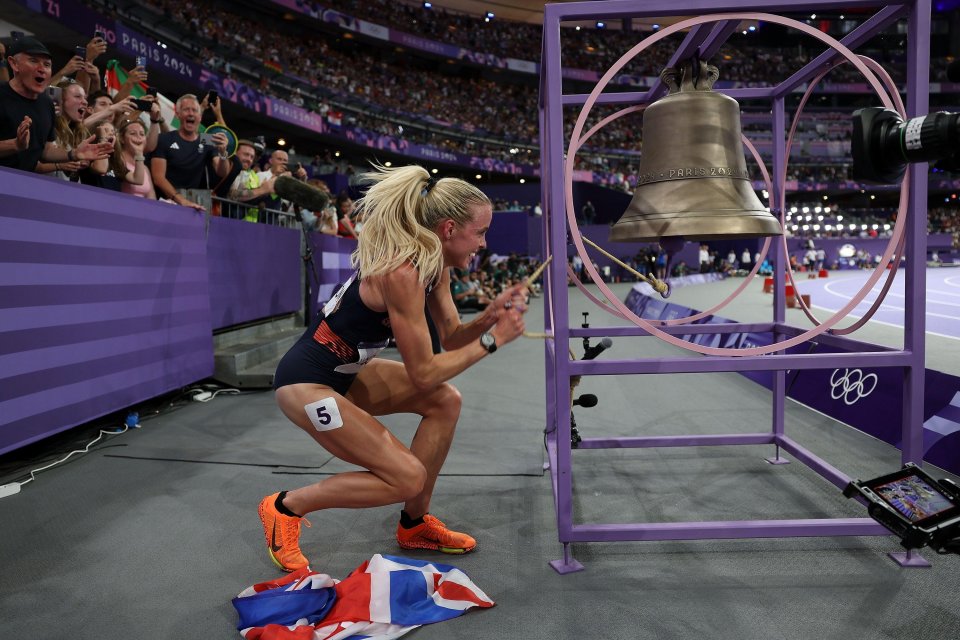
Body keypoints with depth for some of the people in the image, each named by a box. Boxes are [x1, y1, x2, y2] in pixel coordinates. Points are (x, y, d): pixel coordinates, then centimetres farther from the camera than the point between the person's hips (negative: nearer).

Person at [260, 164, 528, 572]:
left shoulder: (434, 263, 0)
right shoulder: (401, 273, -28)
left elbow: (451, 338, 6)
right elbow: (423, 374, -22)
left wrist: (489, 317, -12)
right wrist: (491, 340, -18)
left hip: (346, 370, 9)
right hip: (305, 381, -9)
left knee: (445, 402, 1)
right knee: (408, 478, -11)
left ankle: (414, 525, 15)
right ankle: (285, 507, 7)